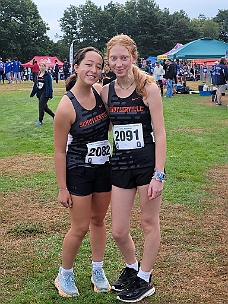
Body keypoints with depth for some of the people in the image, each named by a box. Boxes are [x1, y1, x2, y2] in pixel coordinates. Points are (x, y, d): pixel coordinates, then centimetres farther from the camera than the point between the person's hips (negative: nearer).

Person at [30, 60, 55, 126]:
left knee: (41, 107, -8)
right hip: (39, 93, 7)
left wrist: (50, 95, -15)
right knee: (44, 107, 14)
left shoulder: (47, 75, -10)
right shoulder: (38, 75, 9)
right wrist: (32, 93, 12)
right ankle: (54, 116, 32)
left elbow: (50, 85, -11)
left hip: (45, 93, -7)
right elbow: (35, 84, 13)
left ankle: (40, 121, 2)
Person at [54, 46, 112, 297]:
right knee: (80, 228, 3)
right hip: (78, 172, -5)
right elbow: (59, 151, -14)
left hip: (104, 167, 5)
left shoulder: (100, 91, -6)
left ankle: (98, 271, 36)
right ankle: (64, 275, 27)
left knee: (98, 220, 17)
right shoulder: (67, 107, -21)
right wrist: (62, 188, -12)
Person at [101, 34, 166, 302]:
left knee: (149, 223, 11)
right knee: (118, 231, 8)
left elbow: (159, 134, -11)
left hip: (147, 161, -4)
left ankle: (144, 280, 30)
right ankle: (132, 267, 38)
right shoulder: (106, 92, 3)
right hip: (120, 163, 4)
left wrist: (158, 174, -16)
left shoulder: (148, 88, -10)